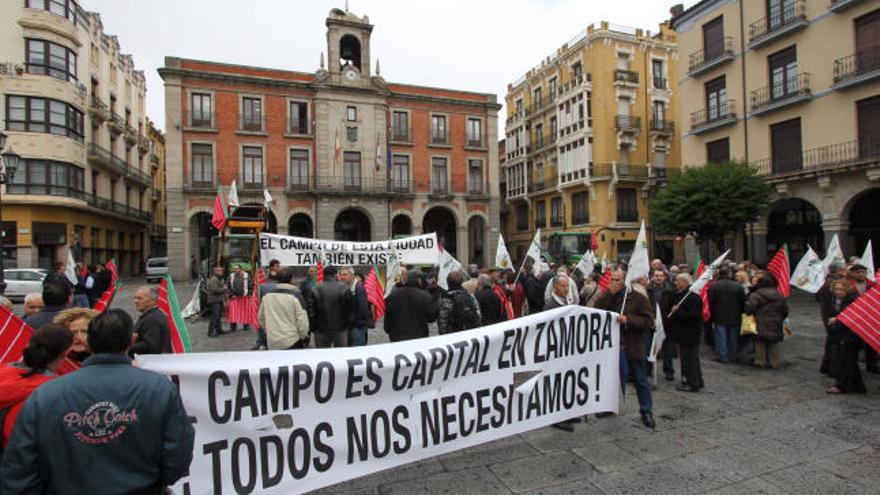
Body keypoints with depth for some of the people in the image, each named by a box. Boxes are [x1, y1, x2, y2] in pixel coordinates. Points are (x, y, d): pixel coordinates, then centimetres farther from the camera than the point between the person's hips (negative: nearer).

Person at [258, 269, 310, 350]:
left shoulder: (267, 296, 4)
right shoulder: (295, 295, -12)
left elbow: (260, 317, 14)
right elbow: (302, 319, -12)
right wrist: (304, 337, 3)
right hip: (292, 342, -4)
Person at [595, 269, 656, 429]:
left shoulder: (638, 297, -5)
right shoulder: (607, 296, 5)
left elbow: (648, 320, -10)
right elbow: (596, 311, -13)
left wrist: (628, 319, -22)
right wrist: (609, 293, -16)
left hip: (633, 345, -2)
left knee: (641, 380, 10)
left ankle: (646, 412, 24)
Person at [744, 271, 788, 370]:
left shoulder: (756, 295, -14)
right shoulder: (779, 295, 4)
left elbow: (748, 309, -21)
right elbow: (785, 311, 10)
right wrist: (779, 319, 22)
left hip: (761, 326, -4)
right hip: (776, 326, 4)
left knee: (760, 344, 6)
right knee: (774, 345, 14)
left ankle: (760, 362, 11)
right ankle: (773, 362, 19)